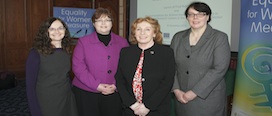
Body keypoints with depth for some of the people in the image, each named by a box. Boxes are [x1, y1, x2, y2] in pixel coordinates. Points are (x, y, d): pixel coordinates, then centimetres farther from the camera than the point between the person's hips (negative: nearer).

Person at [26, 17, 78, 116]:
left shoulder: (66, 52, 1)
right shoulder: (36, 53, -13)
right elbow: (30, 85, -12)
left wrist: (71, 94, 10)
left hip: (67, 103, 5)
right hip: (46, 105, -4)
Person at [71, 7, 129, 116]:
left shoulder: (122, 42, 7)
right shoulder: (83, 42, 2)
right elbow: (78, 67, -6)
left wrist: (115, 85, -9)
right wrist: (97, 85, -13)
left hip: (113, 94, 2)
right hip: (86, 94, -1)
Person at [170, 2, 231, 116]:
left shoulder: (220, 38, -5)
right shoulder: (178, 37, 6)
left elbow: (219, 69, -13)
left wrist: (194, 92, -16)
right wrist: (176, 90, -8)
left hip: (208, 99, -3)